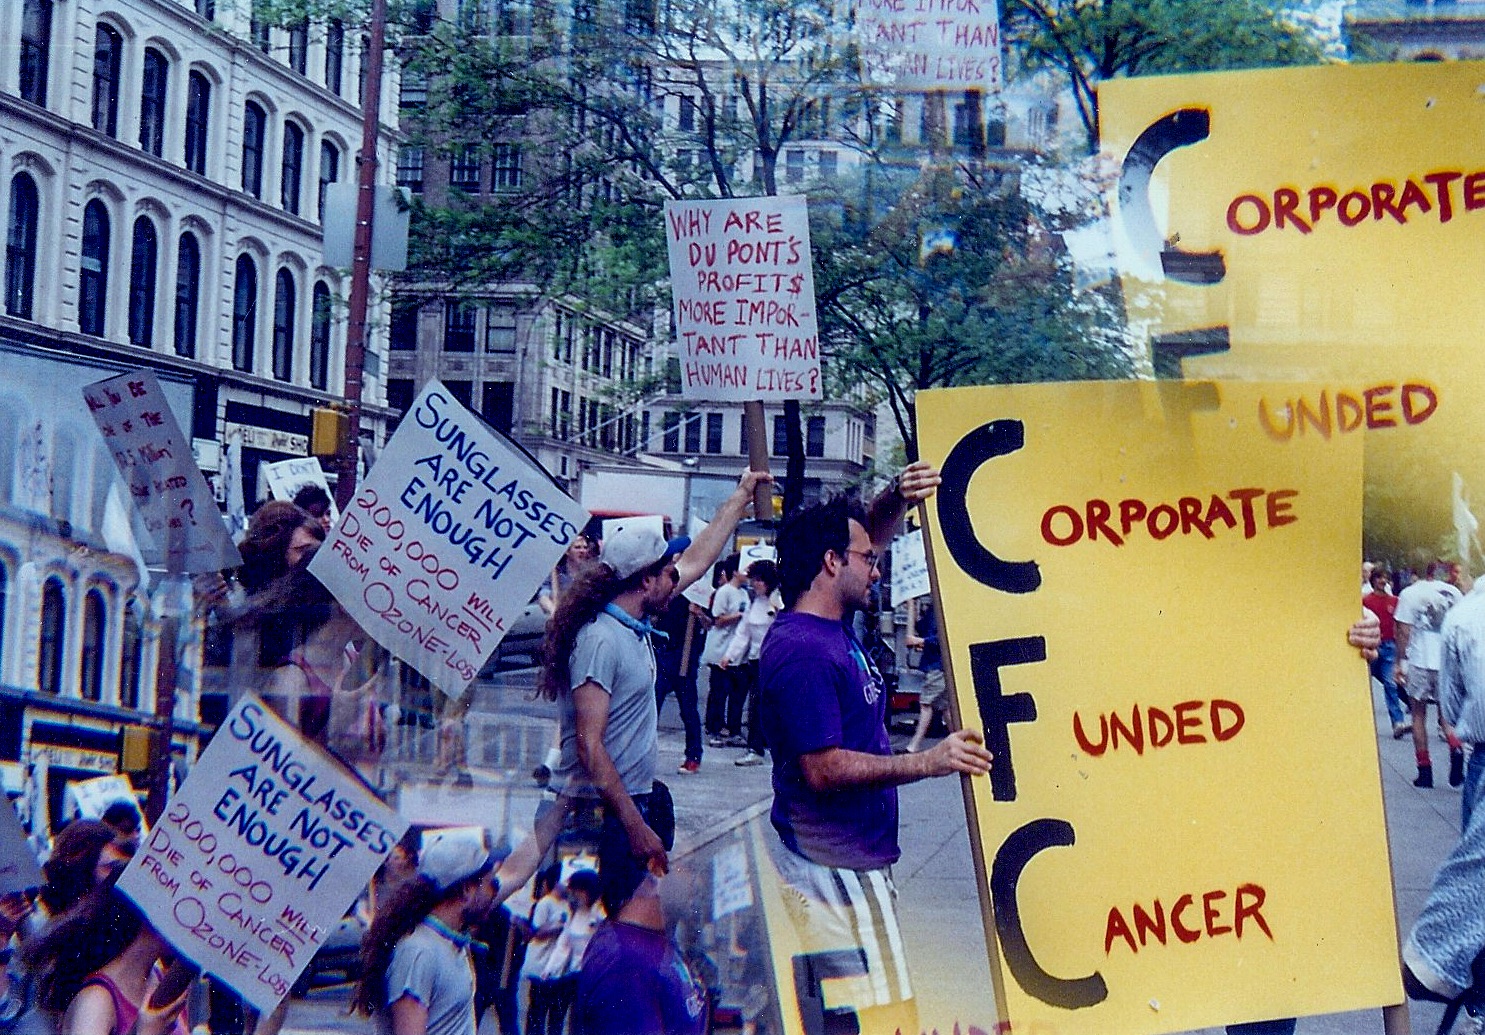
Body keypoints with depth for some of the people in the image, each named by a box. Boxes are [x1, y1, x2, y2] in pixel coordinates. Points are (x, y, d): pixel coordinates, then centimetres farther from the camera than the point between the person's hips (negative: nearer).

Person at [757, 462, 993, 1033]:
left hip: (850, 855, 10)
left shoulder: (830, 626, 9)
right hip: (835, 864, -10)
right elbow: (822, 769, -26)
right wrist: (927, 762, -26)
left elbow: (863, 534, 23)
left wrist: (898, 498, 3)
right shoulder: (804, 651, -22)